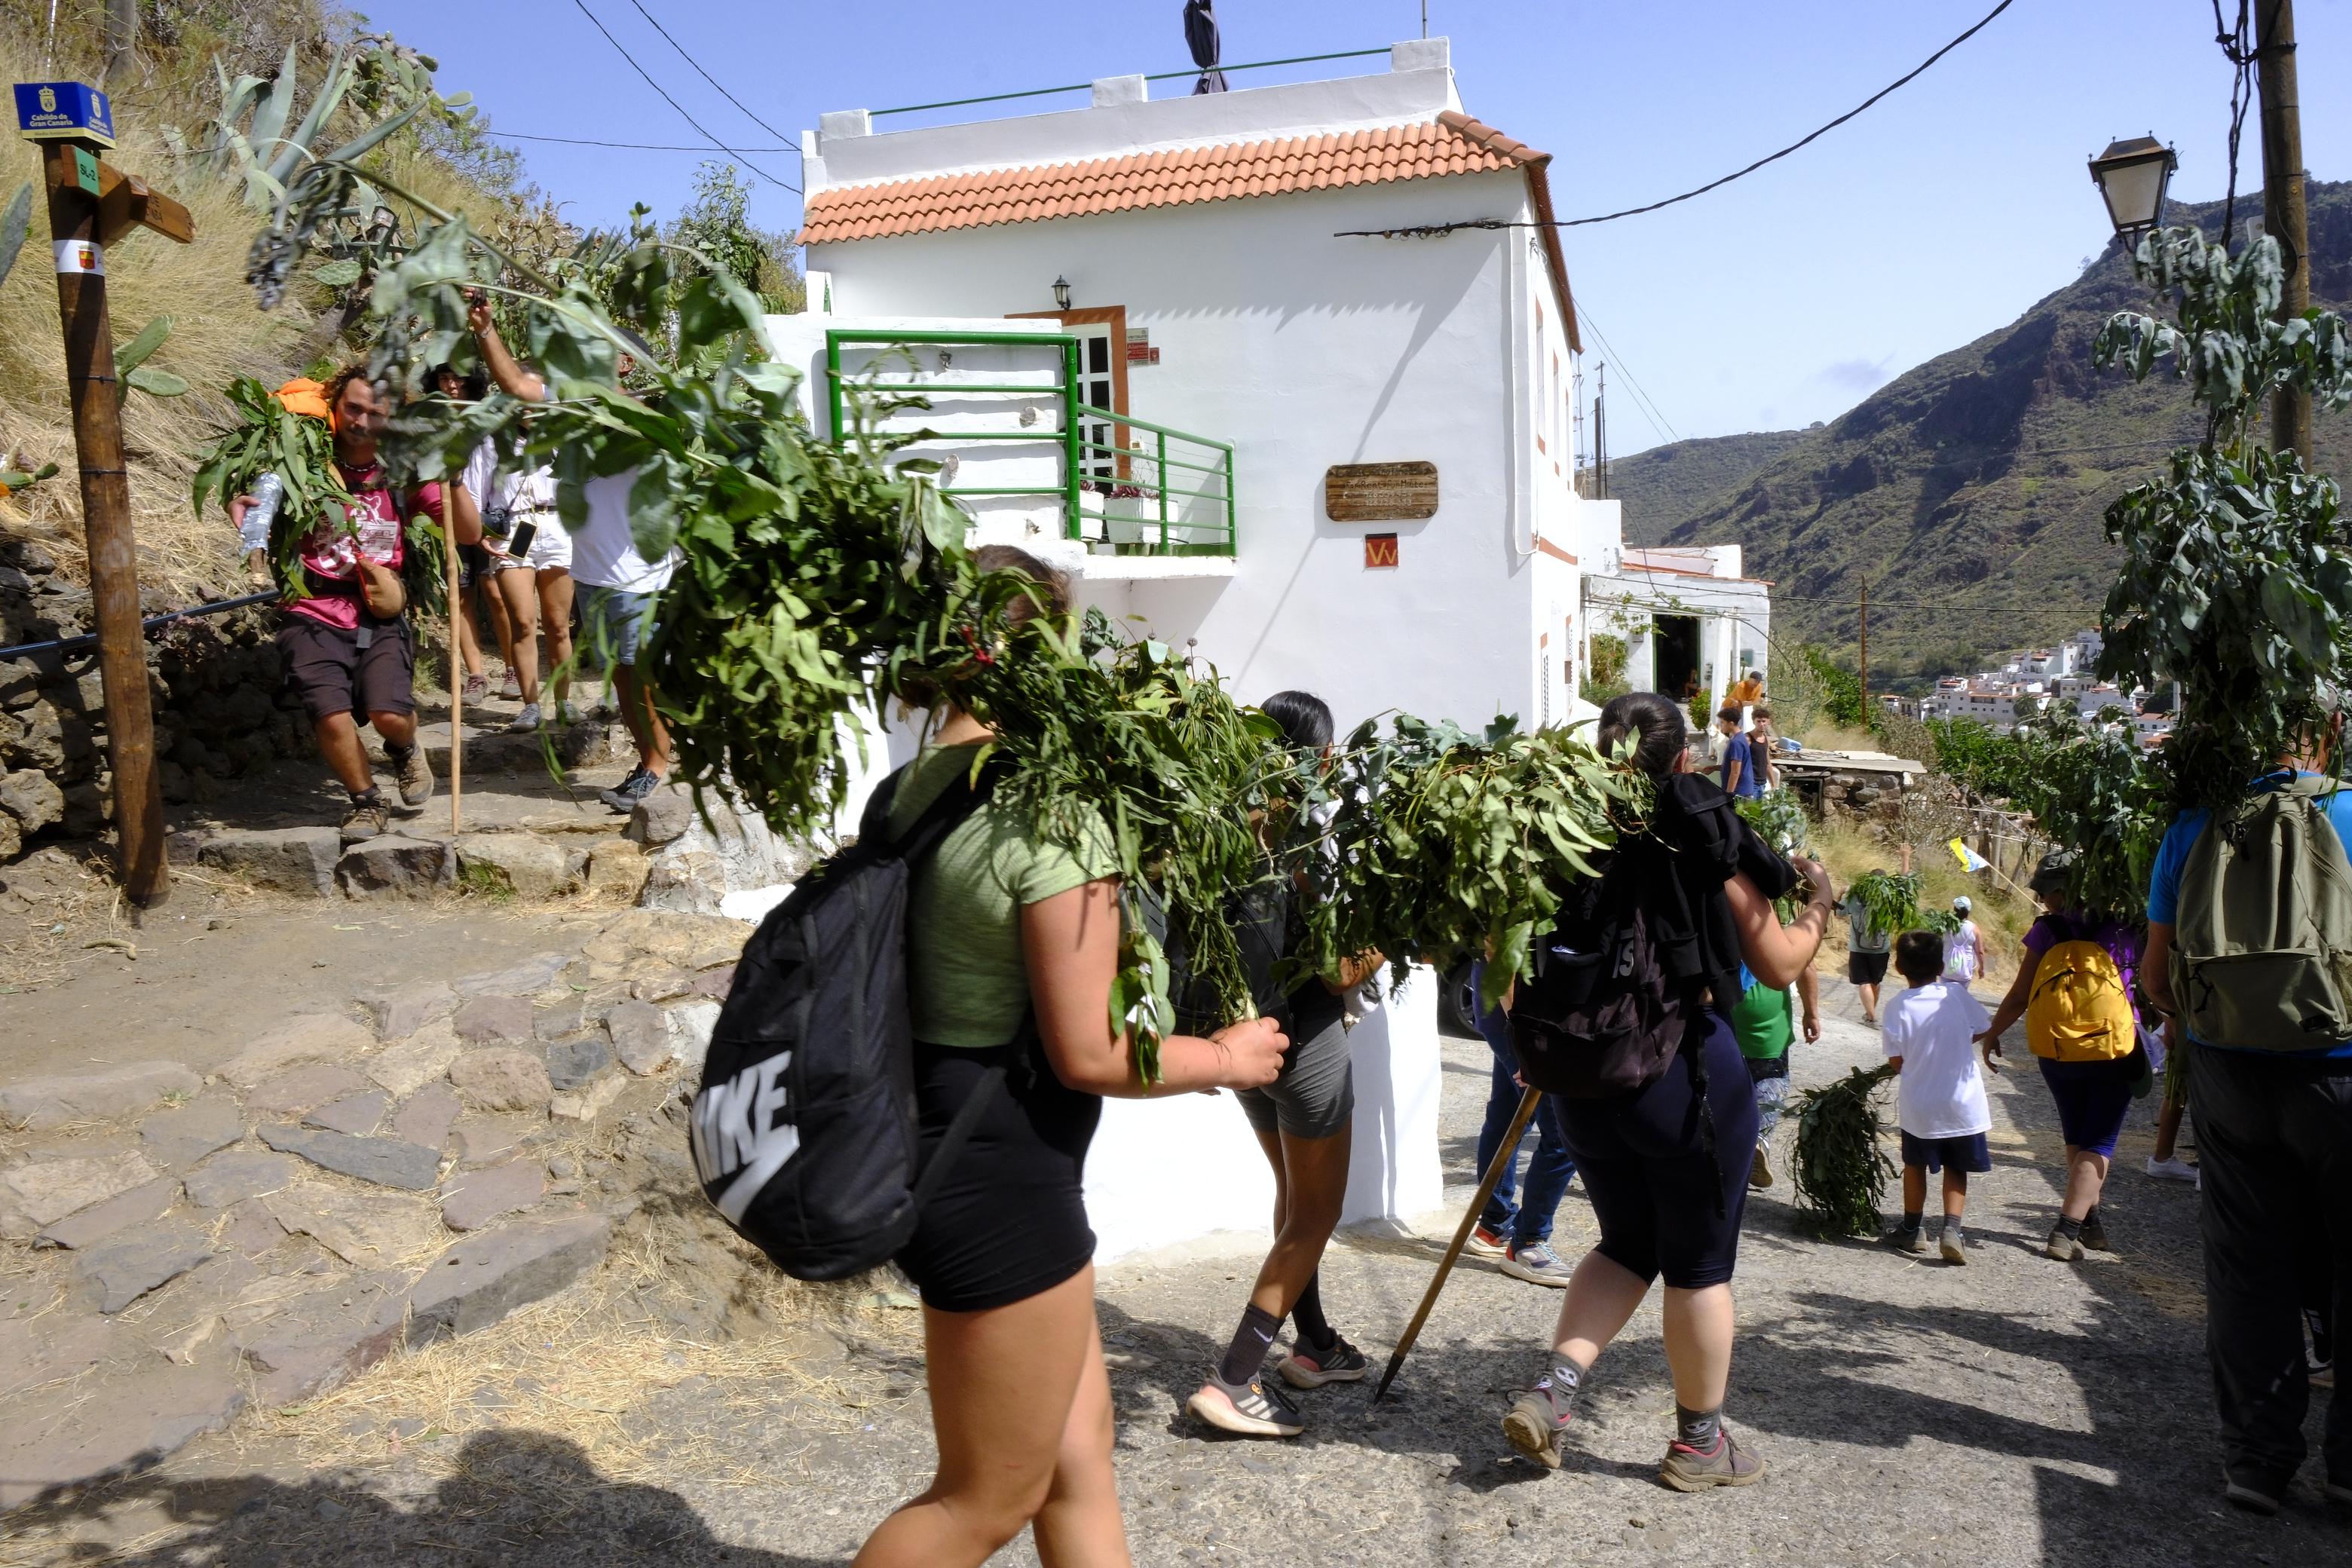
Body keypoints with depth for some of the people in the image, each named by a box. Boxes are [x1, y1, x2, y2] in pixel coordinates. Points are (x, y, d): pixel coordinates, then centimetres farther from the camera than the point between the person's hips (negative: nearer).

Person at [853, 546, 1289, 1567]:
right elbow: (1089, 1052, -20)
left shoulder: (909, 792, 5)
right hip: (1001, 1174, -9)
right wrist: (1229, 1058, -4)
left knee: (1076, 1456, 20)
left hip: (940, 1145, 9)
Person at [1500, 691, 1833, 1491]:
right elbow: (1777, 966, 0)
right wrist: (1818, 901, 17)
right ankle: (1699, 1442, 26)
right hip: (1688, 1074, -4)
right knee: (1700, 1264, 13)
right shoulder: (1708, 840, -9)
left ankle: (1551, 1390, 8)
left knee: (1627, 1245, 22)